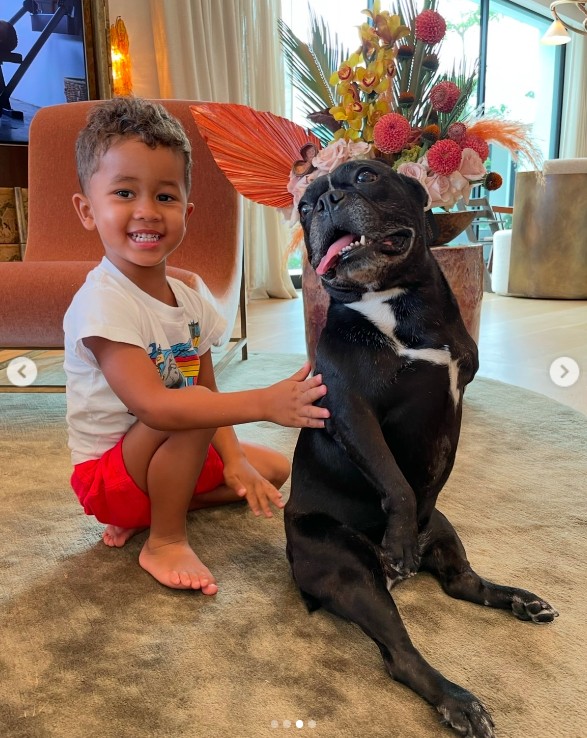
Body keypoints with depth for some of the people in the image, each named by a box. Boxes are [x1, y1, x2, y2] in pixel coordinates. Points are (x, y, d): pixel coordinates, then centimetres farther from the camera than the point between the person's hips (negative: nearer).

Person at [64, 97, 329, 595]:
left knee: (273, 469, 9)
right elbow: (152, 405, -36)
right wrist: (265, 402, -41)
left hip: (168, 455, 8)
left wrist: (233, 460, -13)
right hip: (106, 472, -8)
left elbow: (210, 394, 2)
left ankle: (147, 510, 5)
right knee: (194, 409, -31)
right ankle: (166, 541, -12)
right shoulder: (102, 301, -26)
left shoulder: (189, 299, -2)